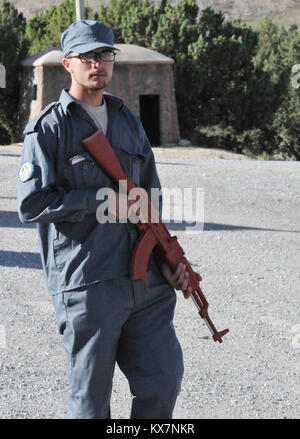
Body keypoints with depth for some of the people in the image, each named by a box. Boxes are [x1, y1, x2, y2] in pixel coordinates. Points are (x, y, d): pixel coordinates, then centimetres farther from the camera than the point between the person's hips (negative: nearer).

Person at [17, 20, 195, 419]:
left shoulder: (129, 122, 16)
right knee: (90, 399, 3)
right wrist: (104, 200, -13)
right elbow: (31, 204, -12)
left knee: (164, 378, 3)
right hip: (86, 284, -5)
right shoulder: (49, 128, -3)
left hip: (145, 282, 5)